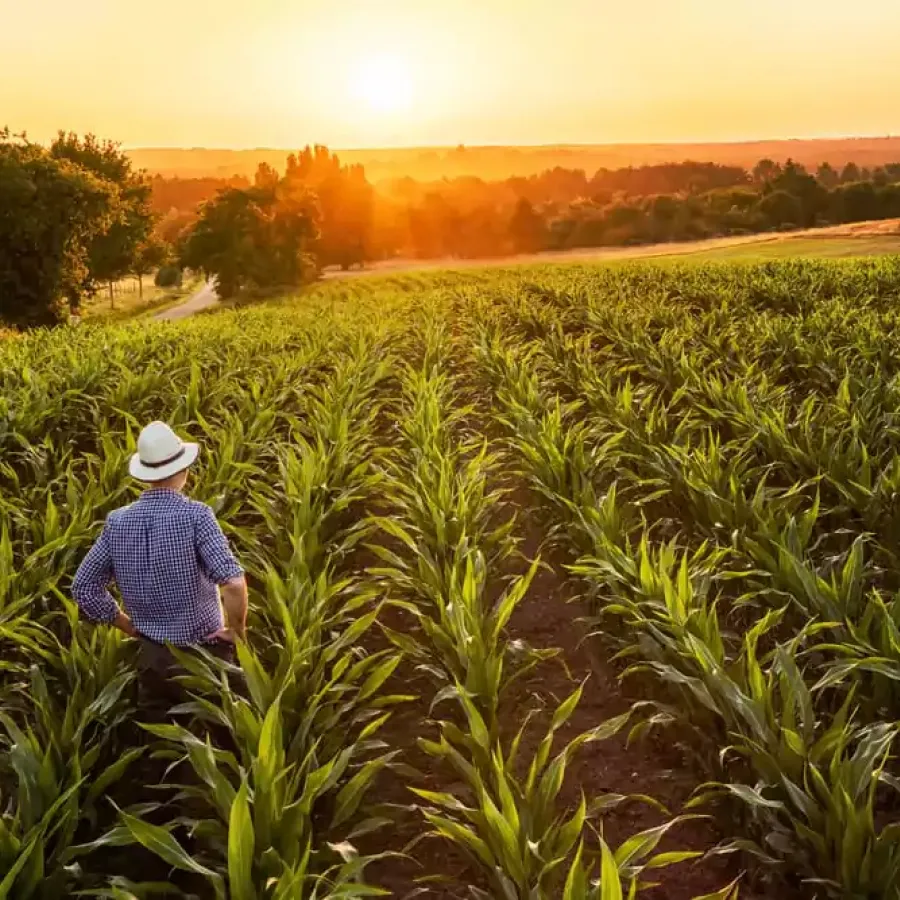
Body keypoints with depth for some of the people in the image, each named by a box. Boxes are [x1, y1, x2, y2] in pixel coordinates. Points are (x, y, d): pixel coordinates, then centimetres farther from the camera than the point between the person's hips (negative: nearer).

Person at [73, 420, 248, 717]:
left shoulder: (117, 521, -3)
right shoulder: (195, 515, -18)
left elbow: (84, 588, 3)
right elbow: (233, 582, -29)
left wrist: (133, 628, 10)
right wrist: (237, 632, -13)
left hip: (152, 658, 4)